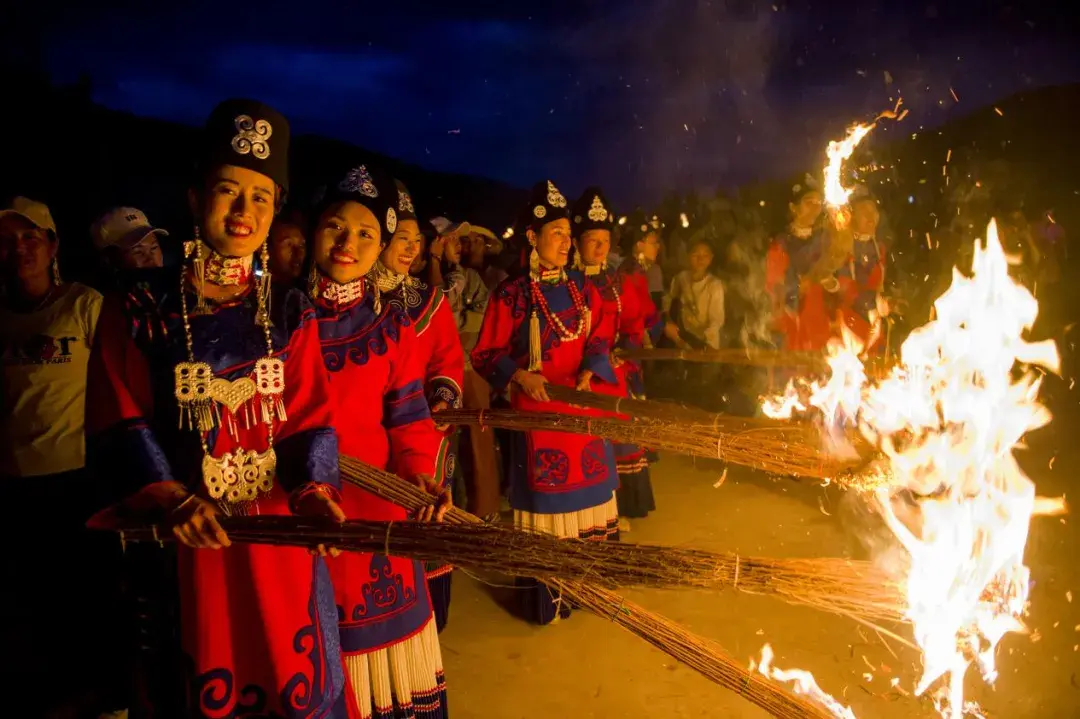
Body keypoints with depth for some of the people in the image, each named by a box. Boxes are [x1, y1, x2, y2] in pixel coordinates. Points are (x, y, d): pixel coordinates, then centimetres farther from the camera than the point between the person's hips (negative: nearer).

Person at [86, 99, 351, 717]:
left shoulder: (291, 313, 5)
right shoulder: (137, 315, 0)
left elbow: (311, 418, -2)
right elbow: (120, 427, -6)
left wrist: (313, 491, -21)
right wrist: (170, 497, -23)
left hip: (281, 533, 2)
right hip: (182, 537, -1)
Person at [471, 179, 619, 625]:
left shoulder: (582, 289, 8)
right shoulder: (511, 295, -6)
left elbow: (599, 338, 7)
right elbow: (486, 355, -4)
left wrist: (590, 370, -12)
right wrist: (519, 375, -21)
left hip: (583, 407, 5)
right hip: (537, 412, -4)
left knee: (587, 494, 12)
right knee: (544, 499, 3)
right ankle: (544, 597, 18)